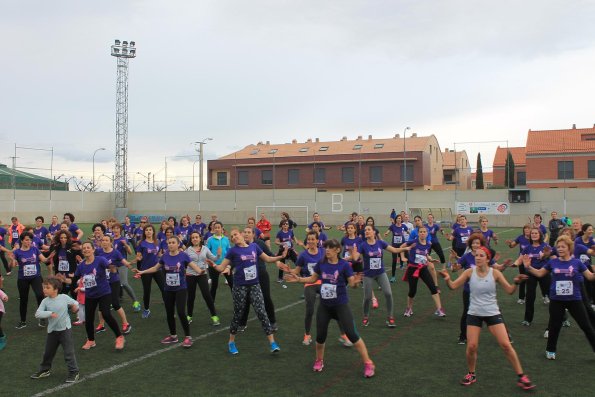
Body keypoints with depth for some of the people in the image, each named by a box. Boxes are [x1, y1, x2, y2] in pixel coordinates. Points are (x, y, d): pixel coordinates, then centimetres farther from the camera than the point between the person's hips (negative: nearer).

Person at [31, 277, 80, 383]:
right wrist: (50, 313, -26)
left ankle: (73, 372, 8)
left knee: (69, 352, -3)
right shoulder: (45, 301, -5)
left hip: (65, 329, -3)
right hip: (52, 331, 4)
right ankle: (45, 370, 41)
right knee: (48, 352, 19)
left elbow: (74, 303, 5)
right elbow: (38, 313, -14)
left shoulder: (64, 297, -9)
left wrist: (75, 307, -17)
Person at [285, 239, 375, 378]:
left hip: (341, 305, -4)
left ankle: (368, 363, 8)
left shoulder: (344, 265, -14)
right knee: (320, 336, 10)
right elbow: (313, 279, 12)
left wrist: (355, 282, -38)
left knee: (352, 334, -7)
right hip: (324, 305, 4)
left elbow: (352, 283, -16)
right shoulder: (321, 264, -3)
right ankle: (319, 360, 37)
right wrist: (298, 279, 2)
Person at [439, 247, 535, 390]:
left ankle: (521, 377, 11)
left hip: (492, 314, -1)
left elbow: (509, 291, -5)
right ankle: (471, 374, 22)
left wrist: (516, 282, -26)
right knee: (471, 346, -2)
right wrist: (447, 279, -29)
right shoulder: (470, 272, -7)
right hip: (474, 314, 1)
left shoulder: (494, 273, -9)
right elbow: (453, 286, -8)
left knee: (506, 345, -3)